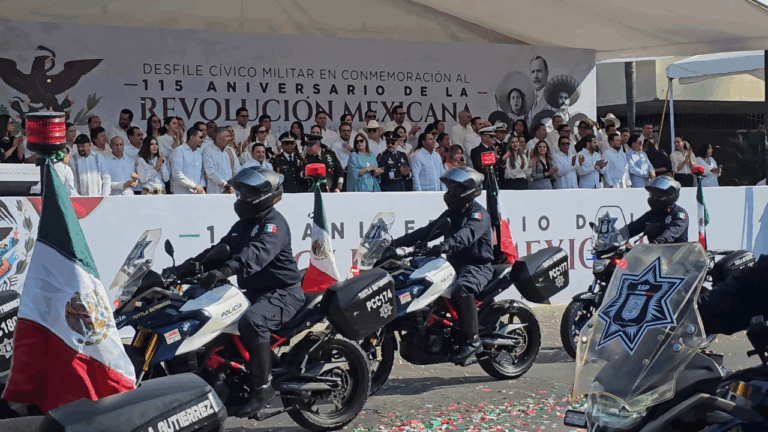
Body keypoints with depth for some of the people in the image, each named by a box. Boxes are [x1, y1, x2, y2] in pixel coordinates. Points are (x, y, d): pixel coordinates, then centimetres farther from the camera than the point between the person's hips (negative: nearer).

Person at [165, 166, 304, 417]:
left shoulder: (274, 223, -15)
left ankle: (262, 386, -28)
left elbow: (257, 253, -34)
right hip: (255, 291, 10)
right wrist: (188, 266, -1)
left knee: (252, 321, -36)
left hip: (283, 293, -10)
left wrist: (224, 271, -48)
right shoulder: (243, 225, 17)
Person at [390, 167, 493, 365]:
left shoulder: (479, 214, -9)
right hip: (455, 263, 9)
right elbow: (427, 230, 14)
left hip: (477, 265, -9)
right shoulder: (451, 213, 19)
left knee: (462, 288, -37)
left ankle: (472, 340, -32)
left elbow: (468, 234, -30)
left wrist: (447, 244, -50)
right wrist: (398, 242, 2)